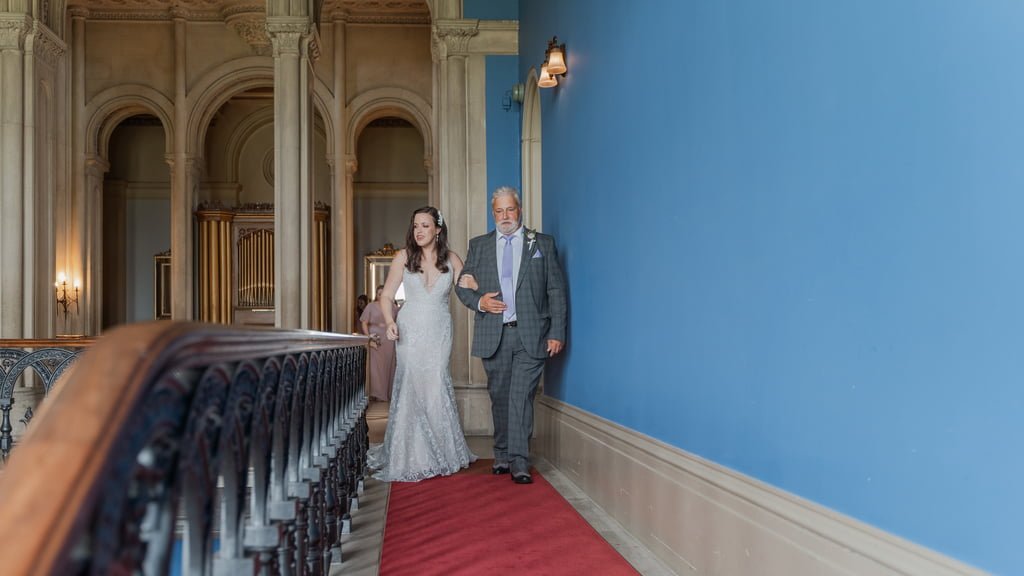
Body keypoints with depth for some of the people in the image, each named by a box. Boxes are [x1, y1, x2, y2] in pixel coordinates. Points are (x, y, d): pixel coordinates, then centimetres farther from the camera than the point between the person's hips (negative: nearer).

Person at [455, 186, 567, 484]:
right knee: (499, 397, 10)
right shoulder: (478, 245, 14)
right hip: (493, 335, 2)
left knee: (522, 396, -8)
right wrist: (478, 301, -8)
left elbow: (556, 291, 4)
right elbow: (462, 286, 14)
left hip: (531, 335, -2)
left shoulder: (543, 244, 8)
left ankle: (519, 462, -4)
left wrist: (557, 333, -3)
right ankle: (502, 456, 23)